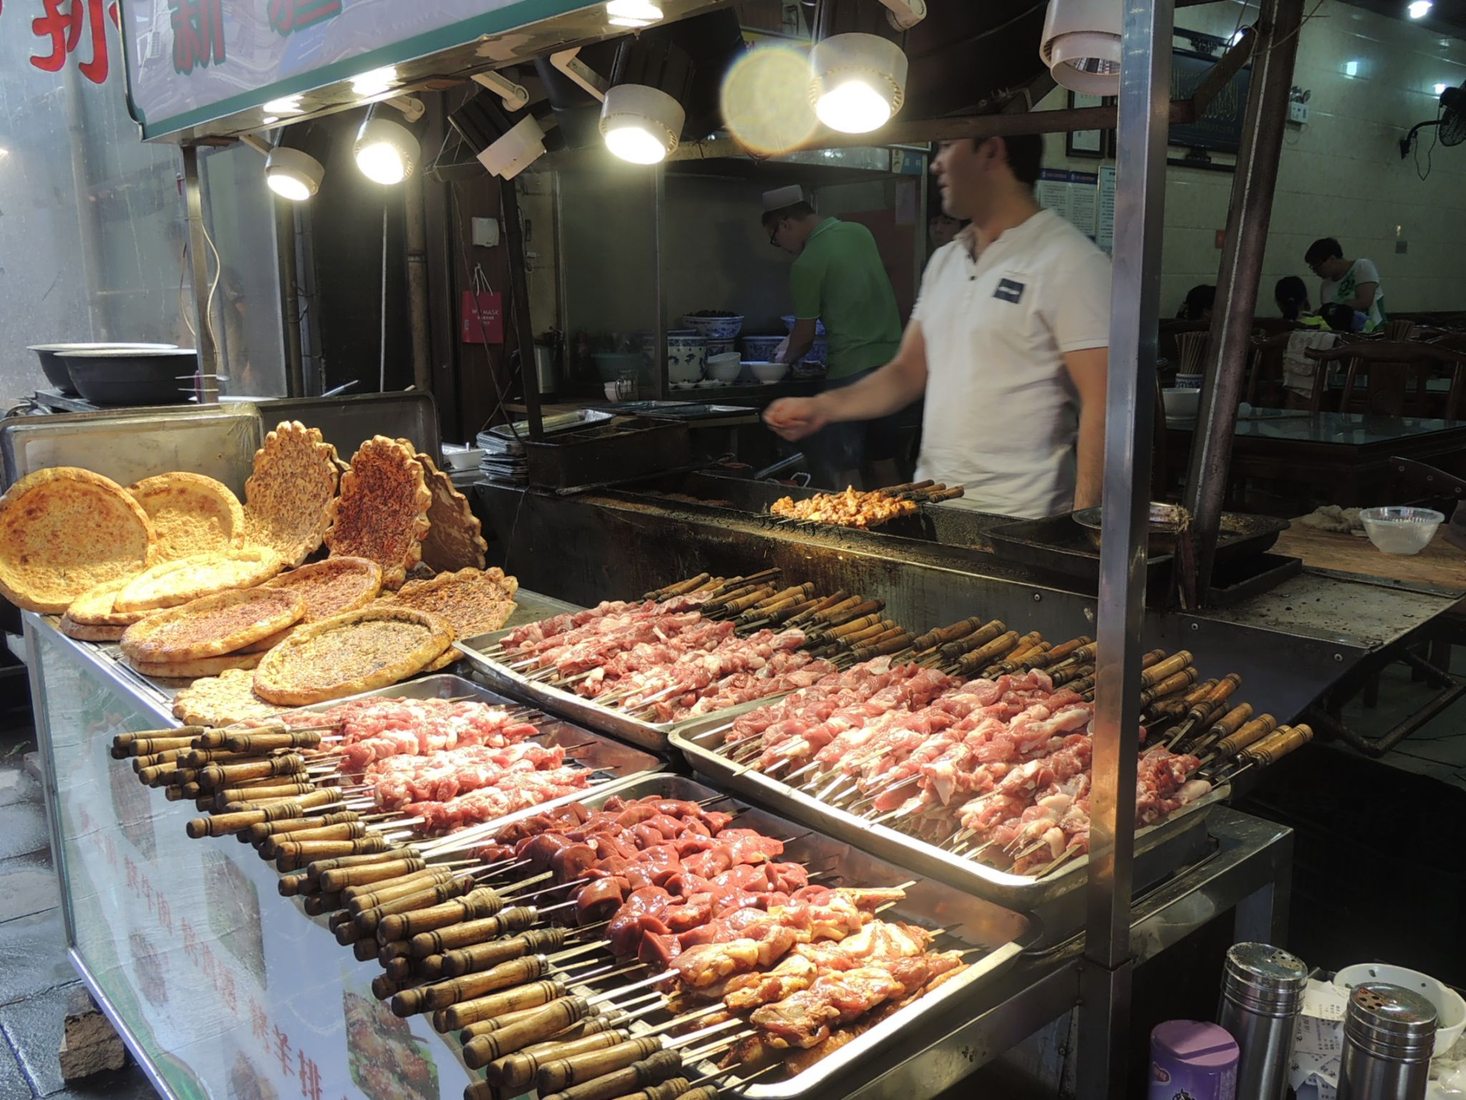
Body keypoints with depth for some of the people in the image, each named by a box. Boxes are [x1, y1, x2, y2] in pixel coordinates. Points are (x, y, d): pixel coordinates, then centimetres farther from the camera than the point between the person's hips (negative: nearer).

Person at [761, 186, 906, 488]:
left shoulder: (807, 264, -12)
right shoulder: (860, 232, 10)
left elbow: (804, 337, -4)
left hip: (852, 370, -8)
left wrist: (785, 358, 18)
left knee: (843, 473, -1)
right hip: (892, 359, 8)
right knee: (883, 461, 16)